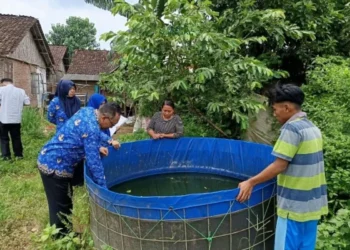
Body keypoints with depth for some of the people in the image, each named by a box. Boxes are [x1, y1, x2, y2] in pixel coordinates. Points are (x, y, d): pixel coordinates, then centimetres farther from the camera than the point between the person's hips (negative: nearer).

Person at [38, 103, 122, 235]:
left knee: (64, 201, 24)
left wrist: (98, 147, 7)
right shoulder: (92, 129, -28)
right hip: (55, 166, -10)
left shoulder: (88, 111, 0)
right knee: (60, 207, 7)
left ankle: (64, 229, 41)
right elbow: (94, 163, -27)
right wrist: (104, 188, -20)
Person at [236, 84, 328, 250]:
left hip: (295, 204, -8)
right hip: (312, 203, 8)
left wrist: (251, 182, -14)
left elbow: (279, 166, -20)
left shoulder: (291, 128, -17)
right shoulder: (312, 128, 9)